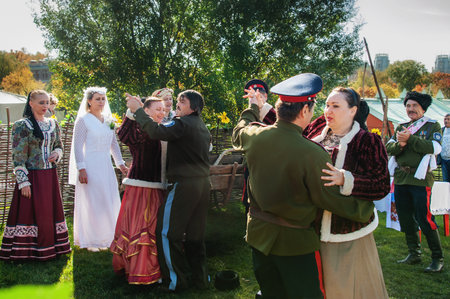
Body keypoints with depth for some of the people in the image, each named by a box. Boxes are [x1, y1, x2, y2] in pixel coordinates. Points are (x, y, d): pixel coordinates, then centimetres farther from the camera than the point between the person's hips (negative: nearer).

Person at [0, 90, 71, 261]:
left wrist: (56, 154, -3)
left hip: (50, 175, 6)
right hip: (31, 176, -5)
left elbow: (59, 146, 21)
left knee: (50, 211, 10)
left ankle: (49, 247, 22)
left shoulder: (53, 124, 10)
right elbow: (18, 157, -10)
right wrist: (23, 182, -14)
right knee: (30, 211, -1)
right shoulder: (22, 125, -7)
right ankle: (28, 251, 10)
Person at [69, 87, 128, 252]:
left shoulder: (108, 120, 13)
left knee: (109, 202, 8)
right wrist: (81, 168, -15)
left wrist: (120, 163, 14)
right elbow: (77, 146, -9)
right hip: (90, 166, -6)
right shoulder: (83, 120, -5)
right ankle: (90, 241, 11)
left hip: (106, 167, 6)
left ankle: (105, 238, 21)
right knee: (91, 203, -1)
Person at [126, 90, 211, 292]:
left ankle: (176, 280, 6)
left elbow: (157, 132, -24)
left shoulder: (183, 123, -12)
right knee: (195, 234, 15)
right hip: (203, 183, 9)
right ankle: (199, 278, 22)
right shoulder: (202, 127, 16)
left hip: (185, 184, -9)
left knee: (167, 232, 1)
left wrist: (138, 110, -15)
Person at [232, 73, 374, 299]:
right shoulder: (312, 154, -27)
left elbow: (239, 133, 17)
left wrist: (253, 108, 35)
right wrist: (367, 209, 0)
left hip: (258, 233, 6)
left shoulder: (255, 136, -10)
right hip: (295, 242, -6)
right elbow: (332, 199, -17)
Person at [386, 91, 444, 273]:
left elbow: (435, 148, -14)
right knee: (405, 219, 11)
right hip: (400, 178, 5)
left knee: (424, 219, -7)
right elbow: (388, 148, 5)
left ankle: (438, 258, 7)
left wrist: (410, 139, -19)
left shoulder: (433, 126, 3)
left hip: (420, 178, -5)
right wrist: (400, 143, -15)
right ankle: (414, 254, 25)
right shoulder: (401, 127, 16)